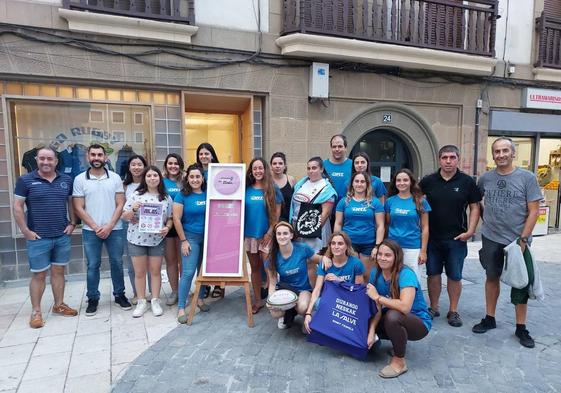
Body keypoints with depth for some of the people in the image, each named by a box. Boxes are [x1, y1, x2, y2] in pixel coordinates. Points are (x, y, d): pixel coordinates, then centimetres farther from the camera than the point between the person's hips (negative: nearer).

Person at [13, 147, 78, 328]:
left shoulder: (66, 180, 5)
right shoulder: (25, 180, -5)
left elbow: (71, 203, 14)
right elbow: (17, 207, -5)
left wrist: (72, 223, 5)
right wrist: (26, 231, -9)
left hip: (62, 236, 3)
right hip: (38, 238, -3)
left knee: (59, 272, 13)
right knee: (38, 275, 4)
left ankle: (59, 305, 25)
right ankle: (36, 312, 17)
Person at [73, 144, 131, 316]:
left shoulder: (115, 178, 1)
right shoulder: (80, 179, 0)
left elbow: (120, 204, -1)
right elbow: (79, 208, -2)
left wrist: (109, 226, -10)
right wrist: (95, 227, -9)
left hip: (114, 229, 1)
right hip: (91, 231, 0)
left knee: (117, 263, 9)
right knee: (93, 265, 7)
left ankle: (119, 295, 23)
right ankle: (93, 298, 21)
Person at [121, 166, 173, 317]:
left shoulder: (166, 198, 1)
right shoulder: (136, 195, -2)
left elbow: (170, 218, 5)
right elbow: (124, 216, 0)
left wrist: (167, 228, -14)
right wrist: (133, 209, -20)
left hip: (157, 240, 1)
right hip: (137, 239, 0)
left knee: (155, 271, 9)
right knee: (139, 272, 9)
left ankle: (155, 301, 22)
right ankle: (141, 302, 23)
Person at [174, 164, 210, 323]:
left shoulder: (209, 194, 2)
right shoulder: (182, 195, -6)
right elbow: (176, 219, -8)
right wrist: (183, 240, -10)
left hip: (208, 238, 4)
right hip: (191, 238, -3)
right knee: (188, 272, -7)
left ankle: (200, 298, 32)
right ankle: (181, 308, 3)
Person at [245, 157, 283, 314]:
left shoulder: (273, 189, -3)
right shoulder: (247, 189, 4)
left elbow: (277, 213, -4)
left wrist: (270, 232, -10)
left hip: (266, 235, -3)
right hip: (249, 234, 3)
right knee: (255, 268, 12)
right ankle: (257, 300, 24)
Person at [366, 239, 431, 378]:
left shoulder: (406, 274, -26)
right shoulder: (376, 273, -9)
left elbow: (405, 307, -40)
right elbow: (377, 308, -10)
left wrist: (377, 297, -28)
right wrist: (371, 332, -23)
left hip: (419, 323, -7)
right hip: (395, 321, 7)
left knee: (393, 316, -35)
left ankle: (399, 361, -12)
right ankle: (399, 342, 13)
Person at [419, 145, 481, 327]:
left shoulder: (467, 181, -1)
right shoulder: (428, 181, 1)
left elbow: (475, 207, 2)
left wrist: (470, 231, -7)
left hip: (456, 238, -1)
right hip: (432, 237, 1)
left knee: (455, 276, 8)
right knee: (433, 273, 10)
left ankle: (453, 311, 23)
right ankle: (433, 307, 25)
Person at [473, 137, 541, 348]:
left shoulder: (527, 178, -6)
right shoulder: (485, 178, 1)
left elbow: (534, 211, -8)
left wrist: (523, 239, -12)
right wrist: (486, 221, 8)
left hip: (517, 240, -2)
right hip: (491, 239, 3)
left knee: (520, 284, 5)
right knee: (492, 278, 14)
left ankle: (521, 328, 19)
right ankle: (489, 319, 28)